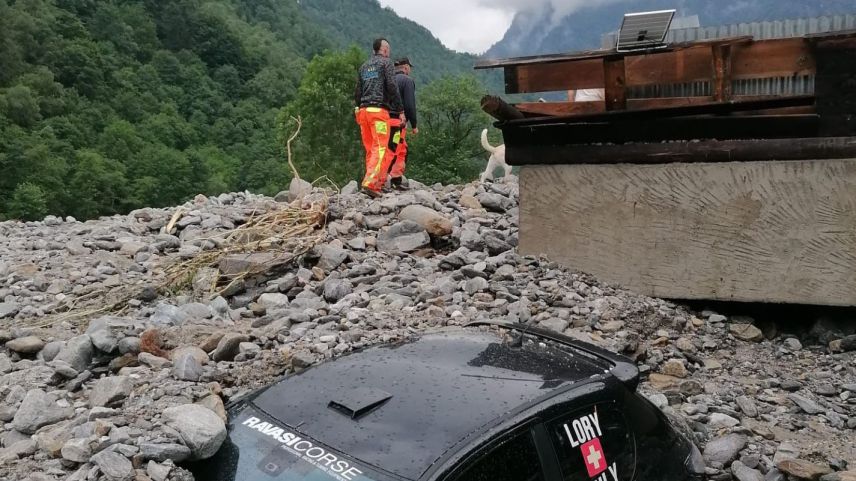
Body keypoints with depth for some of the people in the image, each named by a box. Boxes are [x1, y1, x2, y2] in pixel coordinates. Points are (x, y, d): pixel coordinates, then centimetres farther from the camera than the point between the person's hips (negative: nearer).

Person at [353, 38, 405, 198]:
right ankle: (370, 183, -25)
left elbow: (357, 91, 19)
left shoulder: (364, 66, 21)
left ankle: (377, 184, 10)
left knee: (370, 149, 9)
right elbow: (392, 87, -8)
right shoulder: (386, 63, 2)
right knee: (381, 148, -12)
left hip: (363, 110, 7)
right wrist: (401, 110, -6)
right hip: (379, 110, -7)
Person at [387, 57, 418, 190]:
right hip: (398, 121, -7)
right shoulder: (407, 80, -3)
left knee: (402, 151, 16)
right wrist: (414, 125, -4)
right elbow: (410, 105, -10)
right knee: (393, 152, -10)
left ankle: (397, 180, 15)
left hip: (386, 119, 7)